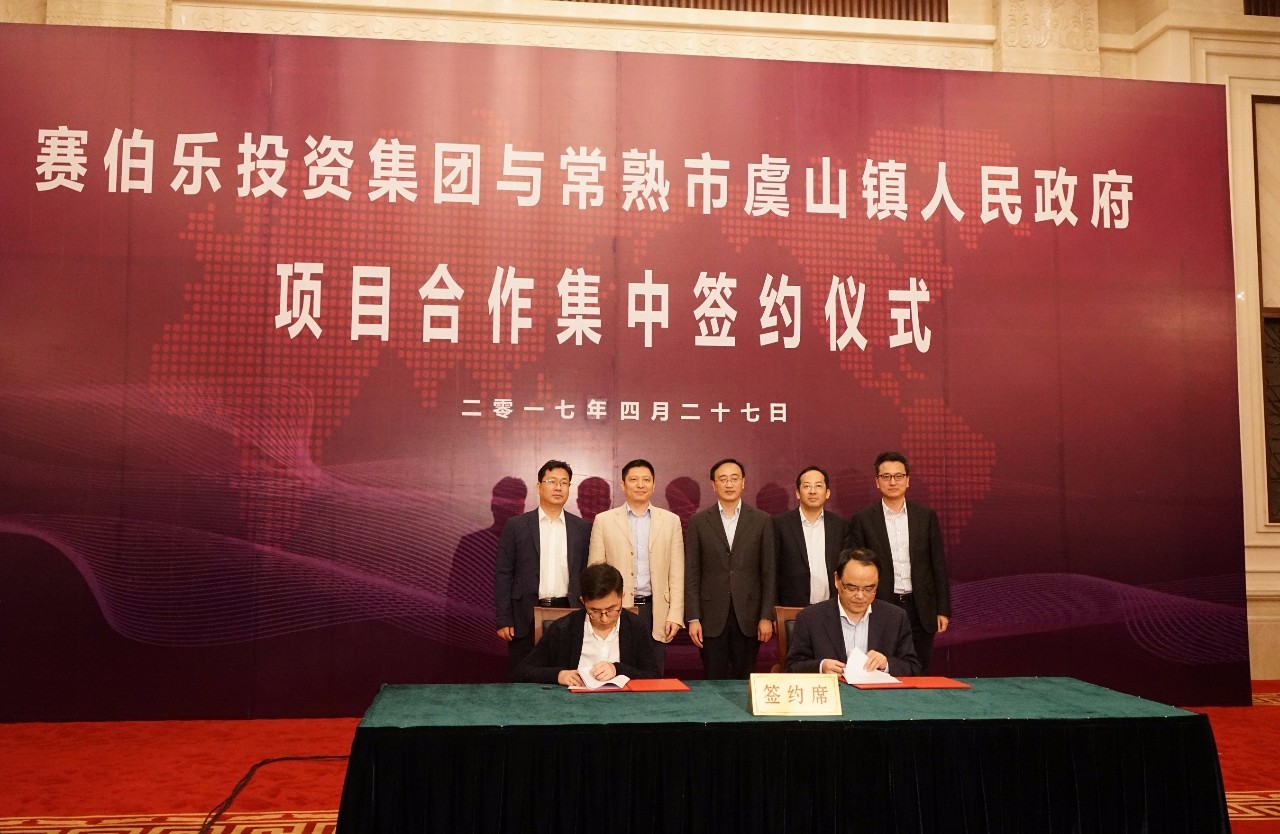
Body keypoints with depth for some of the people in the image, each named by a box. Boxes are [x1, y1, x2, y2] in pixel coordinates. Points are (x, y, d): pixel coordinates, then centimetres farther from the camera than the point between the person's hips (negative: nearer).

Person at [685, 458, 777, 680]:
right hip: (712, 617, 0)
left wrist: (767, 616, -2)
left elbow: (769, 572, 3)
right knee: (714, 683, 4)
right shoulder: (698, 521, 3)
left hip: (748, 617, 0)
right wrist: (693, 618, -4)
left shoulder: (762, 520, 4)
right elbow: (691, 574, 2)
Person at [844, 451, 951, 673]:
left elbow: (938, 565, 7)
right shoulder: (862, 519, 0)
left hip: (920, 609, 2)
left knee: (919, 675, 8)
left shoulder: (926, 516, 6)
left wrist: (943, 610, 4)